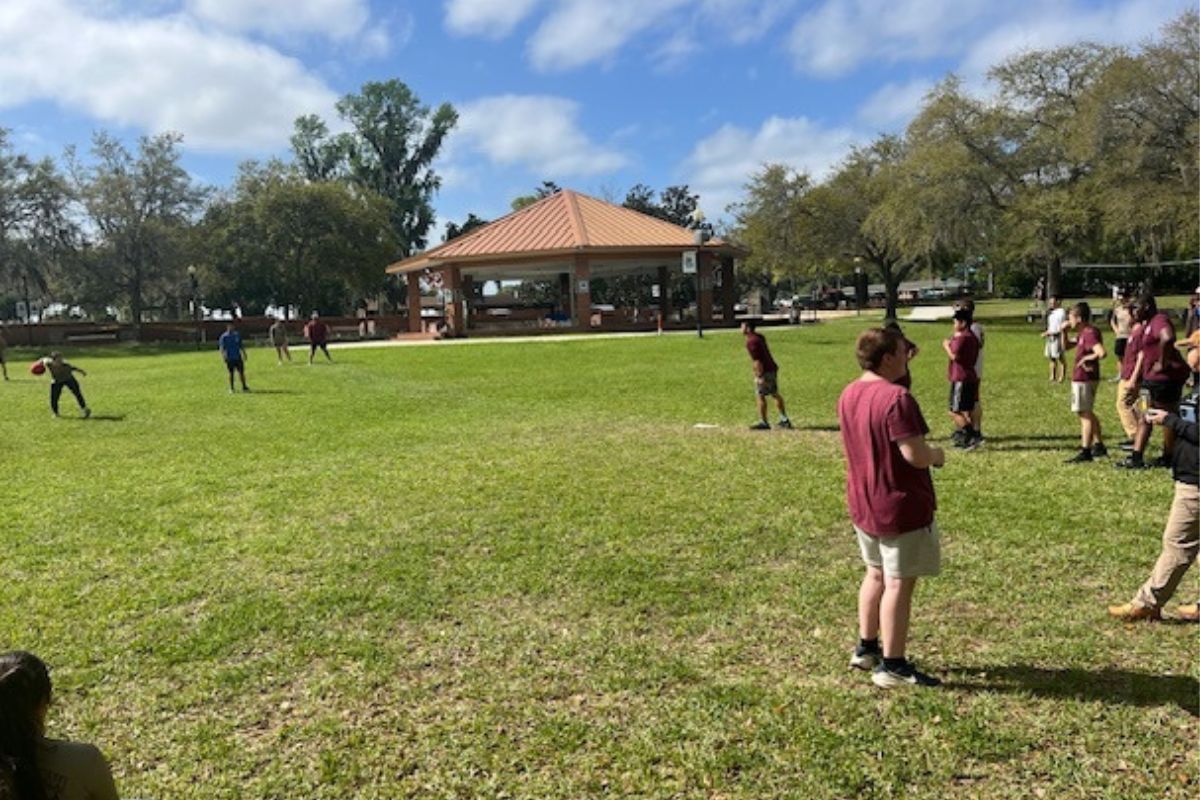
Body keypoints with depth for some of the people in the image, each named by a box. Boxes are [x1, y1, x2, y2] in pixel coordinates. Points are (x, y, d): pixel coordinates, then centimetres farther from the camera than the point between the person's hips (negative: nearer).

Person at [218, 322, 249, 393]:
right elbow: (221, 347, -6)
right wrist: (224, 355, -20)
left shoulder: (237, 335, 10)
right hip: (229, 358, -3)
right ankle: (231, 389, 9)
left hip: (238, 357, 3)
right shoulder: (224, 337, -2)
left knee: (241, 372, 2)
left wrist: (244, 354, 16)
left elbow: (241, 345, 17)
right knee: (231, 373, 1)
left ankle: (244, 387, 11)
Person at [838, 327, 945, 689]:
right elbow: (915, 454, -26)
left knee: (876, 573, 22)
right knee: (899, 583, 1)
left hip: (863, 504, 9)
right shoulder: (896, 398, -23)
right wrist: (937, 455, -4)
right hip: (901, 507, -9)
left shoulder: (848, 395, 5)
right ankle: (892, 666, 10)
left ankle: (866, 648, 33)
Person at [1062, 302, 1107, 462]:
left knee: (1085, 413, -6)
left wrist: (1086, 359, -17)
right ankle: (1099, 446, 30)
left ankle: (1085, 451, -3)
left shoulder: (1090, 333, -19)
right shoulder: (1082, 333, 11)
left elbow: (1101, 352, -33)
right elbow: (1066, 346, 21)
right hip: (1080, 378, 10)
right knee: (1088, 413, 20)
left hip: (1084, 379, -10)